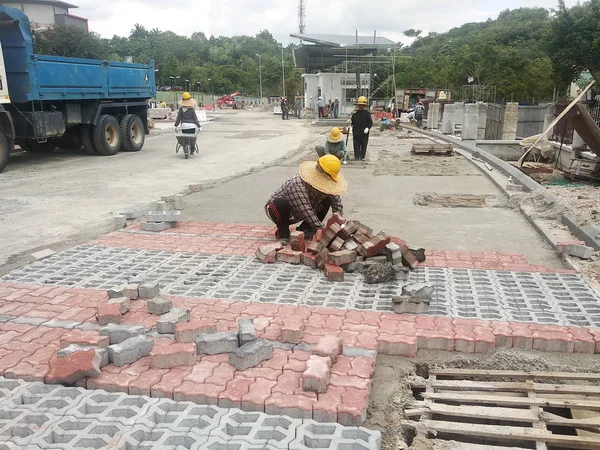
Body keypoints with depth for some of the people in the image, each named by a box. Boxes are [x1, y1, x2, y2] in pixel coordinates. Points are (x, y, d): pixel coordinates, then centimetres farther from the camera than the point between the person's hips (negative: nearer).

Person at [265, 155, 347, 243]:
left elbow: (336, 200, -5)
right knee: (281, 203, -42)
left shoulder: (324, 183, -14)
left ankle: (304, 229, 0)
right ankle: (283, 233, -17)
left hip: (295, 215, 7)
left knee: (327, 200, -7)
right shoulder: (298, 184, -38)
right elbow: (306, 211, -43)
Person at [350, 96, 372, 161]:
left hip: (364, 133, -2)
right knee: (356, 145, 3)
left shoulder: (367, 113, -2)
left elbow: (370, 122, -5)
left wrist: (368, 128, -21)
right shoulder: (355, 113, 7)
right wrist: (350, 122, -8)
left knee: (363, 145, 4)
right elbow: (352, 121, 14)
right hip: (356, 132, 2)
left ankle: (362, 156, 12)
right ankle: (356, 156, 9)